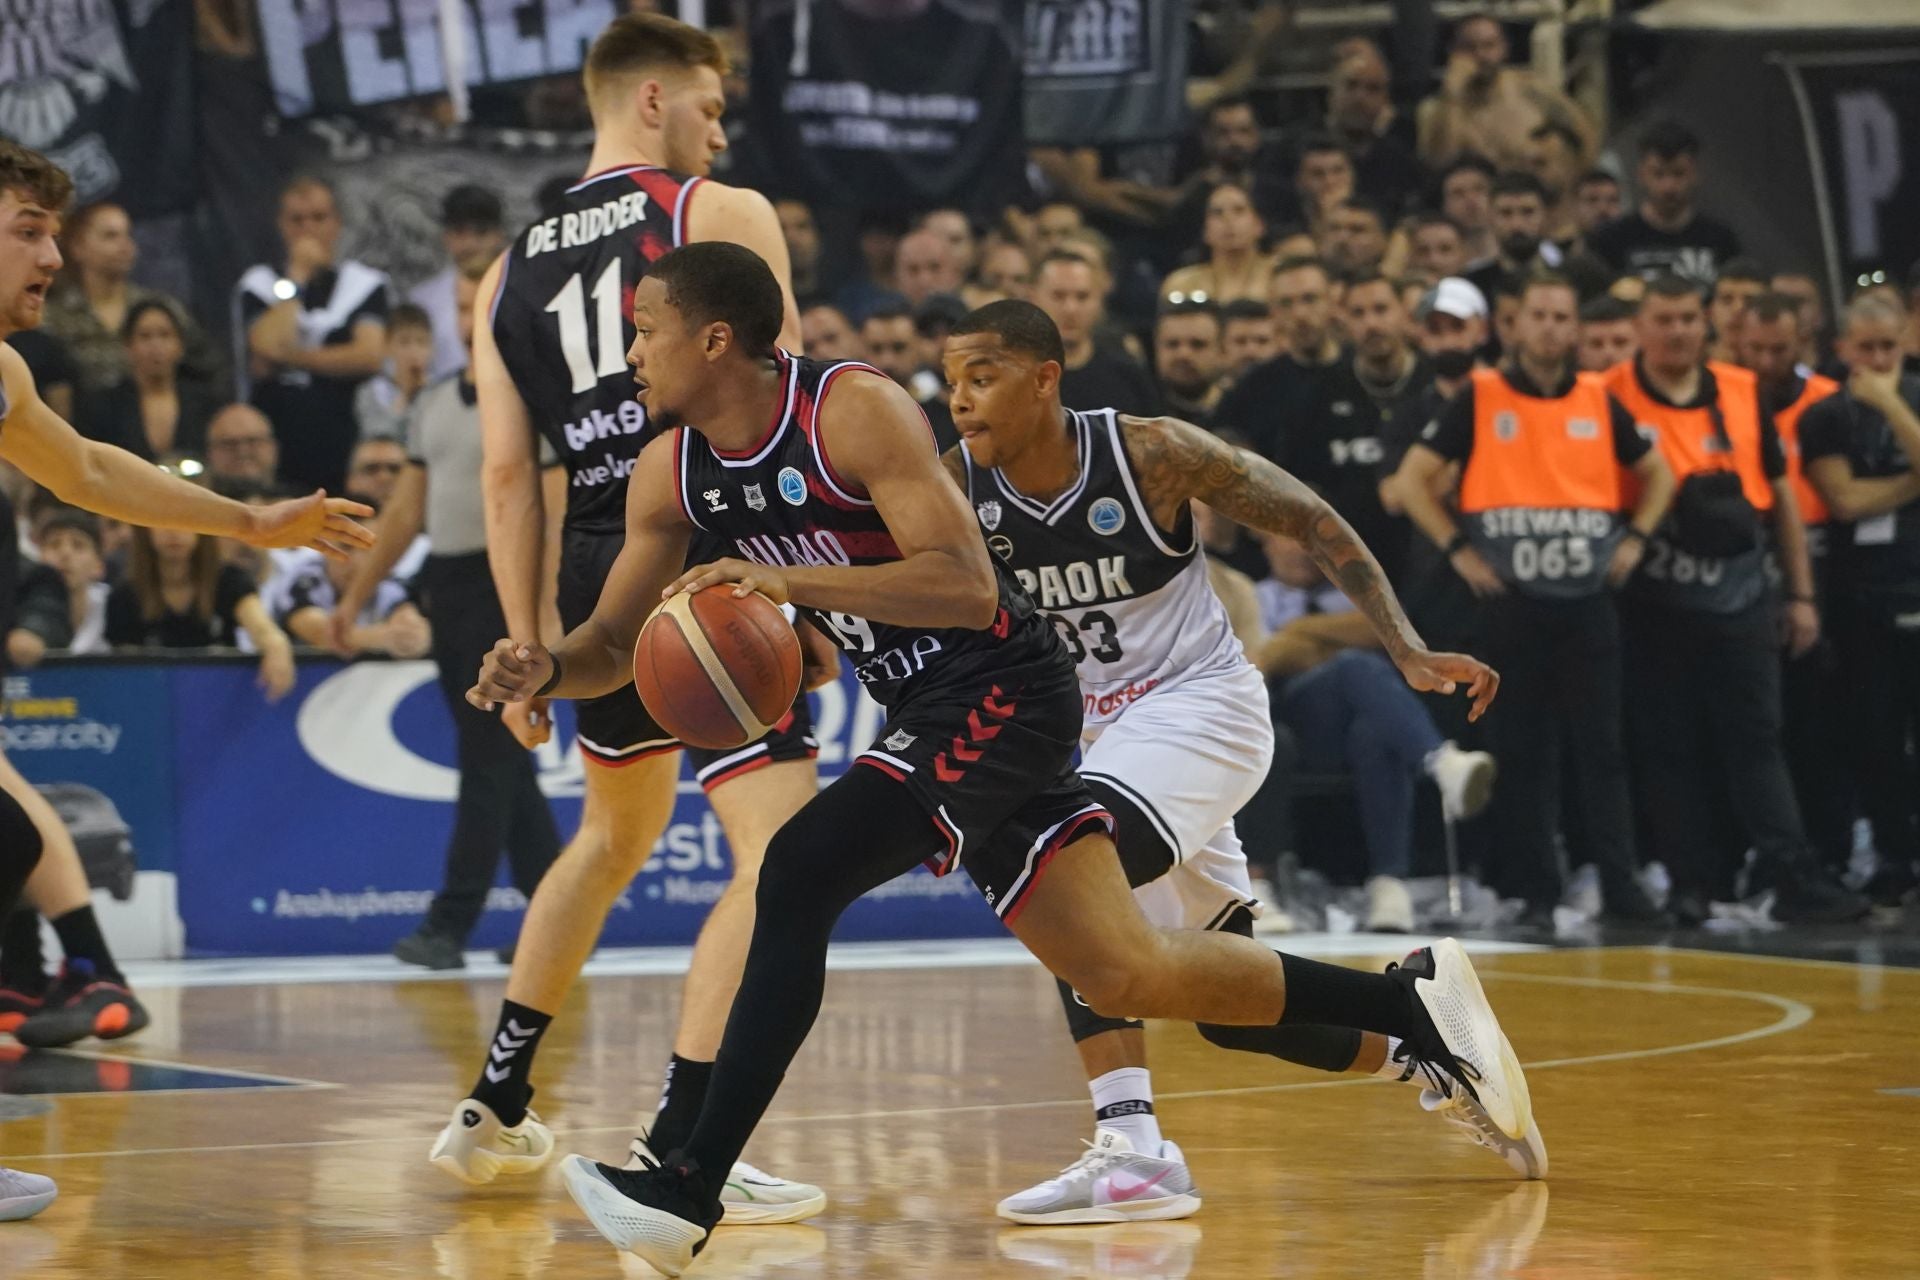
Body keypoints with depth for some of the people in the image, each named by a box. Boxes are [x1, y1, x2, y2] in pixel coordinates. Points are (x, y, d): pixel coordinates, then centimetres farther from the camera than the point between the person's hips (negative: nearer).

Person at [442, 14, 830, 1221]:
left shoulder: (512, 271, 13)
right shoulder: (727, 216, -2)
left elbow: (508, 471, 9)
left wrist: (527, 644, 12)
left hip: (596, 575, 7)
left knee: (618, 829, 28)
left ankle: (494, 1107, 35)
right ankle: (674, 1153, -16)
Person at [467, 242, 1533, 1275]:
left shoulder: (854, 410, -18)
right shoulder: (671, 474, 5)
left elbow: (968, 585, -25)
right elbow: (614, 643, 12)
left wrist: (794, 580, -35)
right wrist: (543, 670, -11)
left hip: (1003, 692, -8)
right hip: (929, 715, 9)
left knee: (798, 874, -24)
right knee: (1123, 974, 8)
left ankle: (689, 1191, -22)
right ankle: (1413, 1005, 21)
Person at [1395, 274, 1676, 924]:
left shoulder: (1599, 400, 10)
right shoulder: (1480, 397, 1)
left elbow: (1656, 472, 22)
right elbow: (1412, 479, 0)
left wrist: (1635, 539, 8)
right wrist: (1458, 549, -7)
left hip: (1588, 599, 2)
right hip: (1512, 599, -2)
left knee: (1601, 747, 1)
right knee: (1521, 753, 1)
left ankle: (1620, 883, 4)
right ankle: (1533, 890, 6)